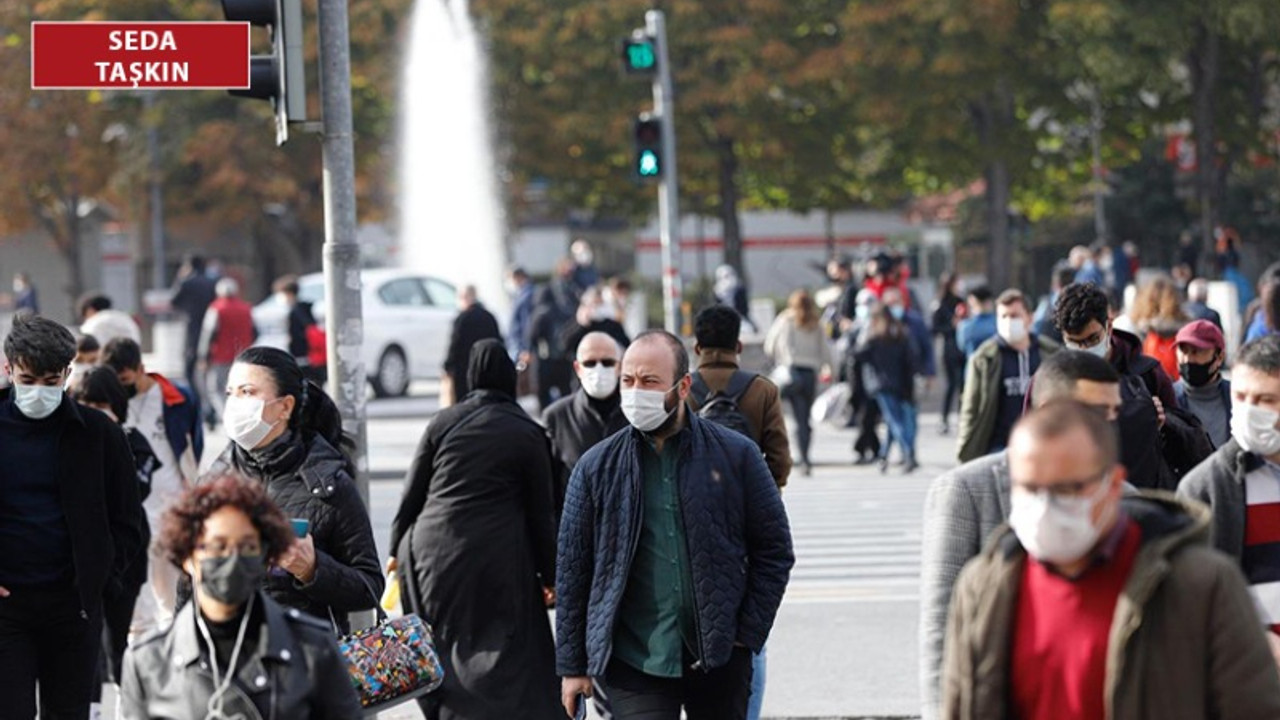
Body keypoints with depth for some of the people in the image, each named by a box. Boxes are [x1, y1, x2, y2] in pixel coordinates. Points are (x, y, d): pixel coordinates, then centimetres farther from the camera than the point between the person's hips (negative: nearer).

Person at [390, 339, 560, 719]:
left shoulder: (444, 422, 5)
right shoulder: (527, 434, 0)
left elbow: (412, 492, 7)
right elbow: (541, 513, 4)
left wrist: (398, 548, 19)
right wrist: (549, 576, 12)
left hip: (432, 553, 3)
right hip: (497, 559, -3)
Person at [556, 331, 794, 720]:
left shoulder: (735, 454, 2)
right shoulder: (597, 468, 4)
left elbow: (774, 549, 7)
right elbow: (572, 569, 7)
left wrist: (747, 633, -2)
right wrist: (572, 665, 5)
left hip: (718, 659, 1)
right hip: (634, 661, -1)